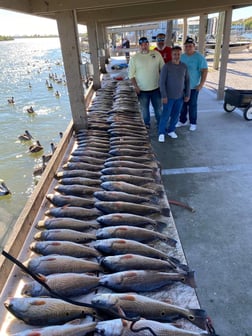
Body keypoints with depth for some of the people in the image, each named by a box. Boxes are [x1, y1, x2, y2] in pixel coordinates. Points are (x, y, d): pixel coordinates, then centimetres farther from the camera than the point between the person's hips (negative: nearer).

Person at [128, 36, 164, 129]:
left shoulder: (157, 54, -2)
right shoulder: (134, 58, -6)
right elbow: (131, 74, -3)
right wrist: (135, 86, -11)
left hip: (156, 88, 1)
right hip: (142, 89, -1)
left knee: (158, 107, 14)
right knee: (144, 108, 14)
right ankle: (146, 123, 35)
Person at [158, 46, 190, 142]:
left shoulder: (184, 66, 1)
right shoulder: (166, 66, -11)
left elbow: (187, 81, 7)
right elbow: (162, 82, -12)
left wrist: (187, 94, 5)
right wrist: (164, 96, -16)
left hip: (180, 96, 4)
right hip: (169, 96, -4)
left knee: (176, 115, 12)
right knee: (166, 115, 0)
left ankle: (171, 130, 29)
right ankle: (161, 133, 14)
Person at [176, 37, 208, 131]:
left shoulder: (199, 57, -10)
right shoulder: (181, 57, 6)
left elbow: (204, 71, -11)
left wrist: (201, 84, -18)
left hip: (193, 87, -5)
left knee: (192, 105, 4)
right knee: (182, 104, 12)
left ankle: (193, 123, 16)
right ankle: (183, 121, 27)